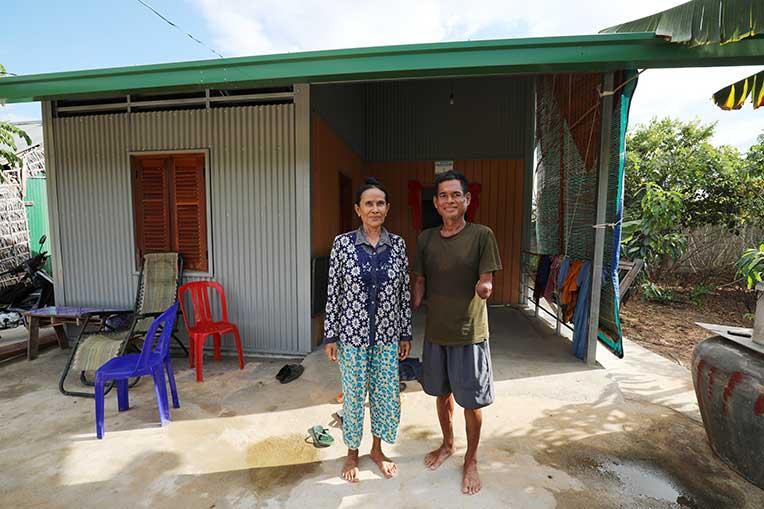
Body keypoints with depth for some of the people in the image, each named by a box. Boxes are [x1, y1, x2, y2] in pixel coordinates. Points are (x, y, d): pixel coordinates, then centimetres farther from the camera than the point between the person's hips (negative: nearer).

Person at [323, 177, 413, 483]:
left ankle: (377, 448, 42)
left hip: (387, 334, 3)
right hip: (352, 333, -2)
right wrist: (330, 335, -4)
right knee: (353, 394, 14)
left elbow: (404, 291, 3)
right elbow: (333, 291, -5)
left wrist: (406, 333, 5)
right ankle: (352, 452, 40)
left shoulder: (397, 244, -1)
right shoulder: (343, 243, -8)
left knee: (386, 393, 16)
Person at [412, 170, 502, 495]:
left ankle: (471, 460, 36)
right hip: (435, 332, 4)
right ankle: (447, 444, 46)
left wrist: (484, 287, -34)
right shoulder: (425, 238, 1)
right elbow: (420, 282, 8)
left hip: (469, 334, -3)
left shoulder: (482, 235, -10)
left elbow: (486, 284, -12)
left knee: (471, 401, 11)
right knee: (442, 393, 20)